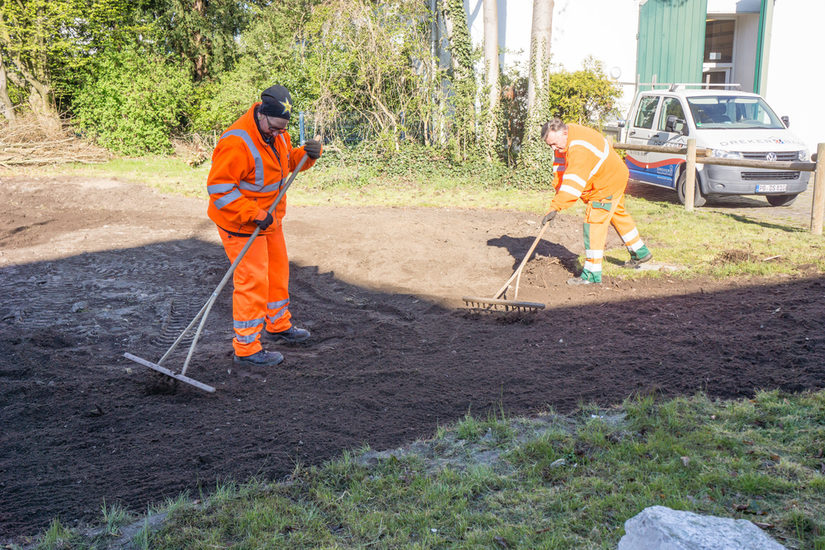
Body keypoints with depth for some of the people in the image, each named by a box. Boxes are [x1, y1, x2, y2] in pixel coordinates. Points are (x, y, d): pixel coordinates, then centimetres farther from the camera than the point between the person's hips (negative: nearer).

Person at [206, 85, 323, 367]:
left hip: (269, 219, 9)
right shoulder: (237, 143, -27)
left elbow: (288, 160, 19)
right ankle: (246, 348, 4)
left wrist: (308, 153, -4)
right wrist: (254, 214, -31)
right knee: (252, 282, -7)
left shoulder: (276, 134, 2)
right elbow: (219, 187, -28)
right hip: (241, 225, -9)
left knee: (277, 272, 21)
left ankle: (278, 326, 41)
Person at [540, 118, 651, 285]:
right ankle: (640, 253, 45)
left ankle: (592, 273, -14)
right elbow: (561, 168, 4)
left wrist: (555, 207, -47)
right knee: (618, 214, 25)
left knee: (594, 223, -15)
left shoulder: (580, 148, -39)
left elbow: (573, 183, -44)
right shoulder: (563, 139, -6)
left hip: (609, 183, -11)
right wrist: (558, 191, -7)